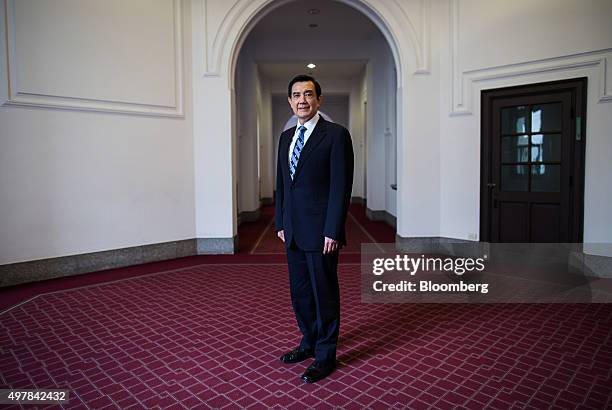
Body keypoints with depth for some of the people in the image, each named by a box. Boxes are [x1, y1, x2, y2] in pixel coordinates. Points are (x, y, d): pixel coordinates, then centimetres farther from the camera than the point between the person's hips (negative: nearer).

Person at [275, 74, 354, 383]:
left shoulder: (336, 135, -8)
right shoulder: (286, 137, 13)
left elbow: (341, 187, -13)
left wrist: (333, 232, -17)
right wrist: (280, 223, 12)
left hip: (320, 231, -7)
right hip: (293, 231, 7)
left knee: (324, 292, 5)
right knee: (300, 291, 17)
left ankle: (325, 355, 21)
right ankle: (309, 342, 35)